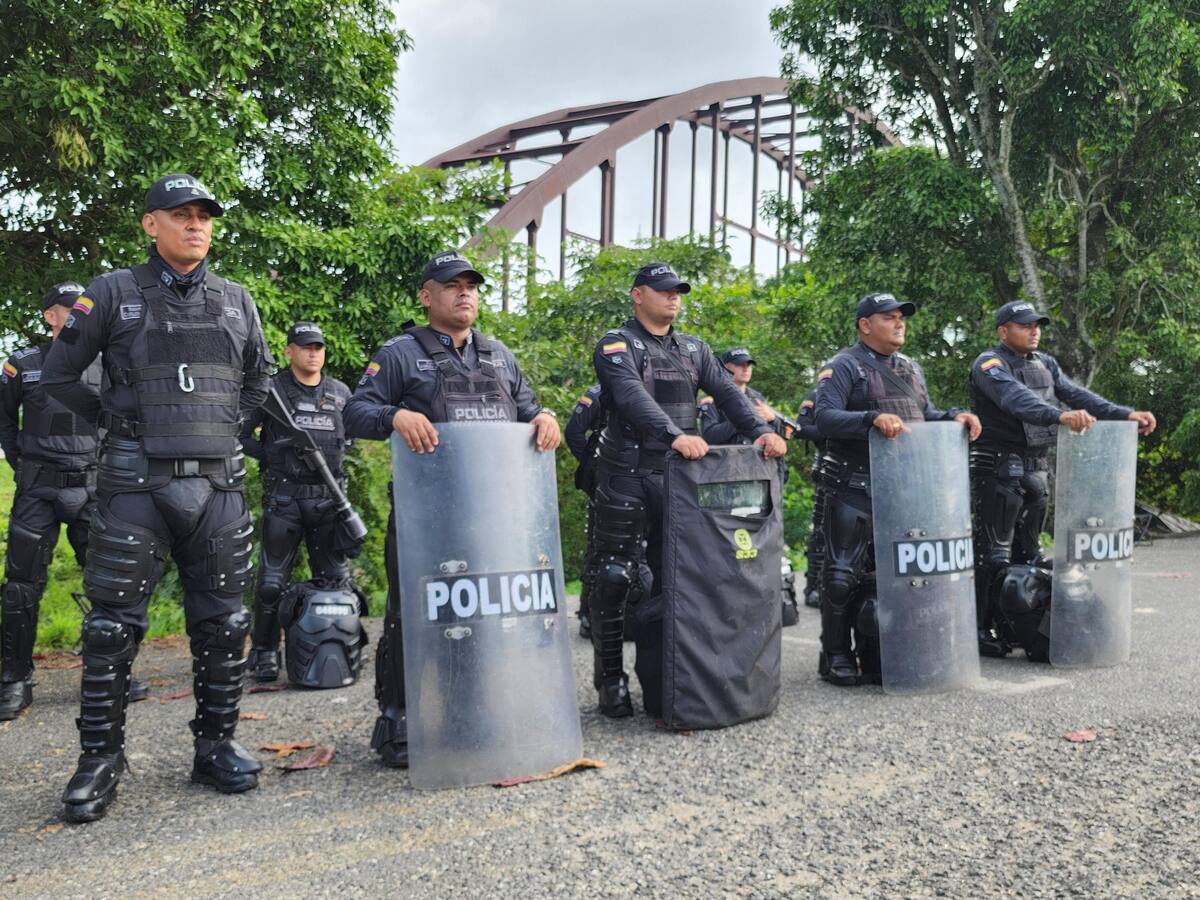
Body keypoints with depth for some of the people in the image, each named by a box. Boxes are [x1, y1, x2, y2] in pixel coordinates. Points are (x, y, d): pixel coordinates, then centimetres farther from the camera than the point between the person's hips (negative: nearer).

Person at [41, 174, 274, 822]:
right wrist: (113, 419, 5)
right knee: (113, 627, 1)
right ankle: (100, 758, 14)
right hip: (135, 483, -3)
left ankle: (215, 745, 20)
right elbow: (59, 374, 8)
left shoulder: (236, 301, 11)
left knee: (222, 624, 7)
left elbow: (259, 377, 24)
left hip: (219, 483, 3)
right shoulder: (112, 294, 2)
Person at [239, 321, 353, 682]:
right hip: (283, 498, -3)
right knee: (272, 581, -1)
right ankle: (264, 652, 12)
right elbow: (240, 435, 1)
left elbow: (352, 432, 24)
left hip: (328, 498, 4)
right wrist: (271, 455, -10)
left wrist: (332, 458, 7)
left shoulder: (341, 393, 9)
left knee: (336, 579, 8)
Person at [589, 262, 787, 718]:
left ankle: (655, 680, 18)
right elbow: (632, 396, -20)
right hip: (628, 476, -5)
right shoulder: (617, 345, -2)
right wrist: (675, 434, -36)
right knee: (617, 577, -1)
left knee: (667, 577, 8)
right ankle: (610, 680, 10)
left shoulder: (693, 349, 17)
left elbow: (727, 391, 5)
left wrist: (760, 430, -13)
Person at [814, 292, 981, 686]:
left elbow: (925, 415, 22)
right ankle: (835, 657, 7)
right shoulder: (843, 366, -5)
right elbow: (825, 417, -17)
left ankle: (873, 655, 22)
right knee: (843, 573, -5)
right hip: (853, 488, -7)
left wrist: (954, 416, 2)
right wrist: (873, 418, -30)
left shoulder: (911, 369, 19)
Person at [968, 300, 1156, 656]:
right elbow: (1017, 398, -29)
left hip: (1037, 469, 8)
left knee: (1027, 550, 14)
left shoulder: (1045, 364, 15)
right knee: (994, 553, -6)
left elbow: (1077, 394, 6)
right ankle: (981, 628, 2)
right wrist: (1060, 415, -45)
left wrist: (1126, 414, -6)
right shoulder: (989, 364, -11)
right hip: (999, 468, -8)